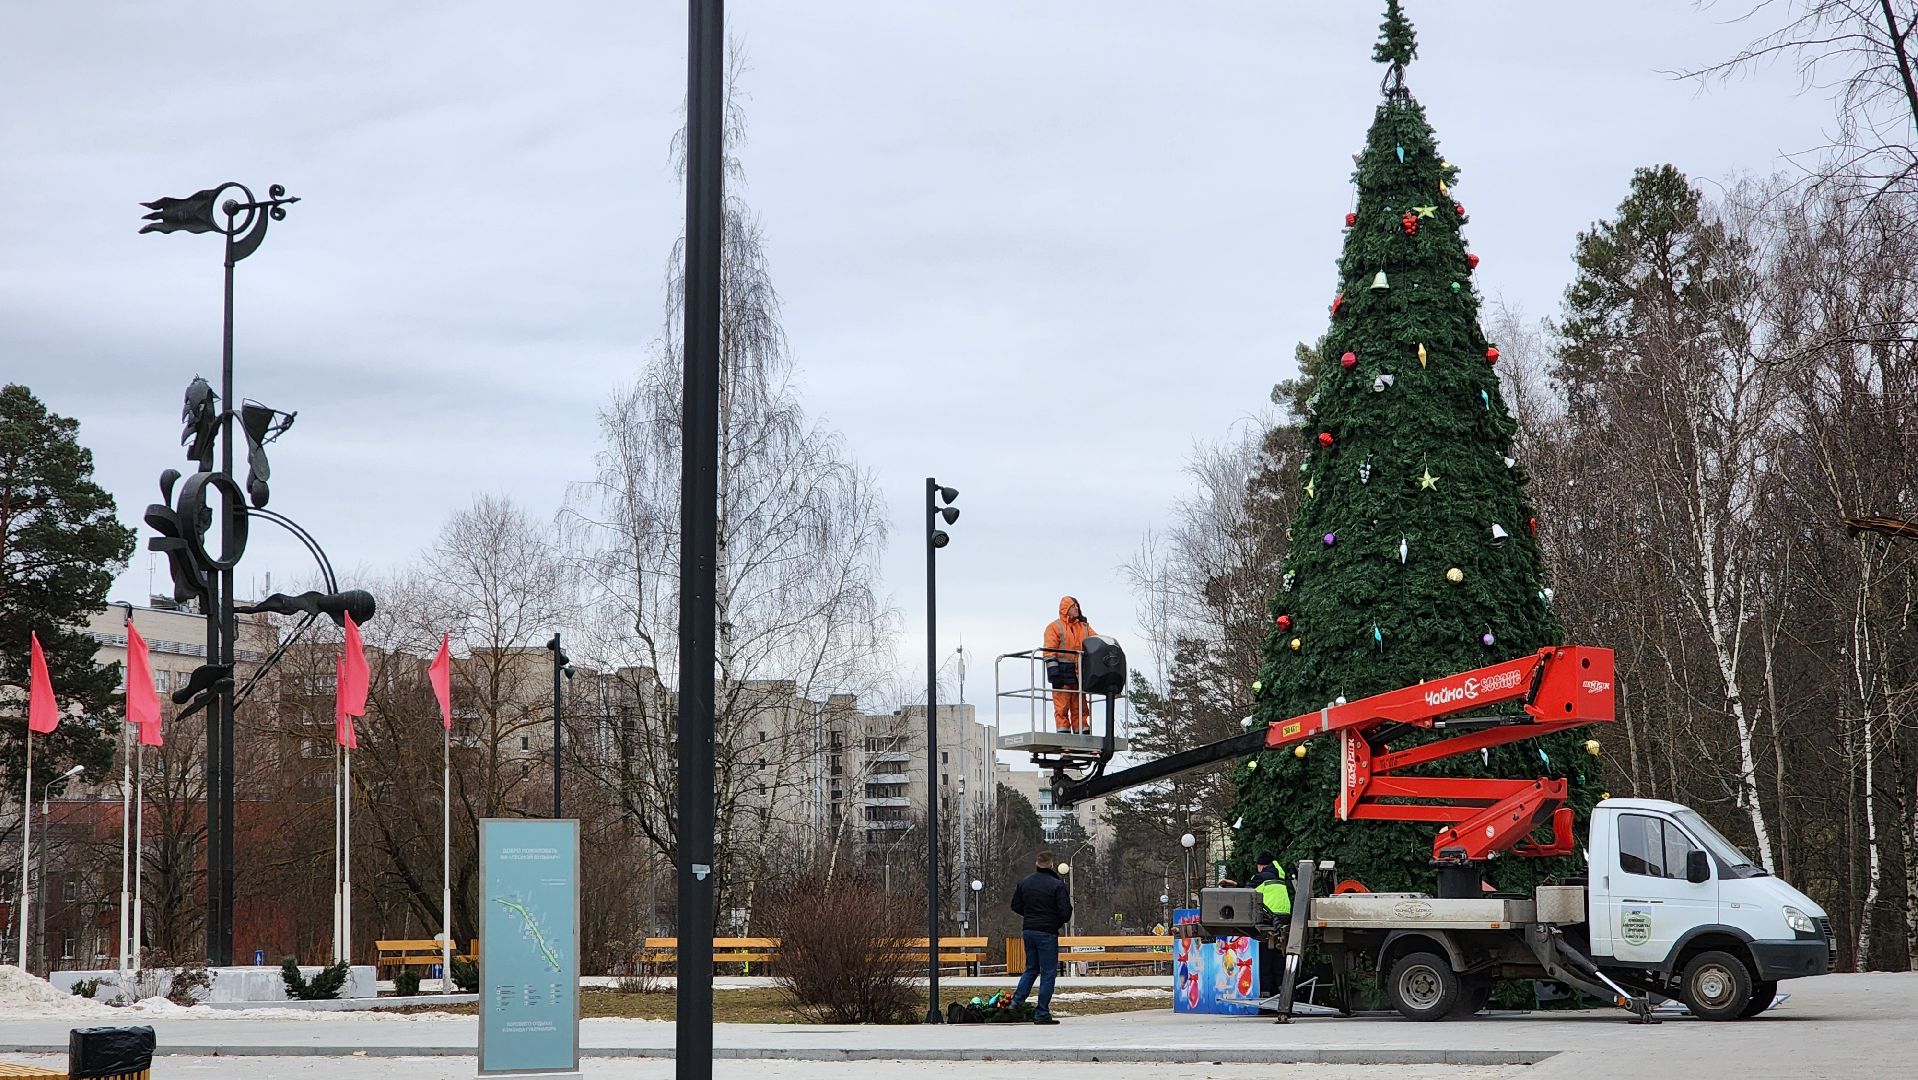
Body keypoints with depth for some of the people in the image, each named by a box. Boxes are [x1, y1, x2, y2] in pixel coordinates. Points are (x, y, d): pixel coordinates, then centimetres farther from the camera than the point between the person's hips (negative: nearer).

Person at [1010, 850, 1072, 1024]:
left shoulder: (1023, 882, 6)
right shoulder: (1057, 884, -12)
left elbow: (1016, 906, 13)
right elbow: (1065, 912, -14)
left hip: (1028, 931, 6)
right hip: (1047, 933, -5)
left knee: (1031, 969, 21)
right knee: (1048, 973, 1)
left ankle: (1017, 1001, 8)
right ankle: (1042, 1014, 0)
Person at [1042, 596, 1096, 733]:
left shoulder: (1084, 626, 19)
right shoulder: (1055, 627, 3)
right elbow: (1049, 650, -5)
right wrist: (1052, 670, -15)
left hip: (1079, 672, 5)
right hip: (1063, 670, -5)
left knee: (1079, 706, 6)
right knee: (1062, 706, -6)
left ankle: (1083, 733, 7)